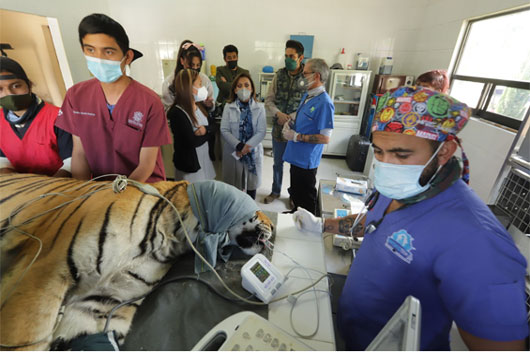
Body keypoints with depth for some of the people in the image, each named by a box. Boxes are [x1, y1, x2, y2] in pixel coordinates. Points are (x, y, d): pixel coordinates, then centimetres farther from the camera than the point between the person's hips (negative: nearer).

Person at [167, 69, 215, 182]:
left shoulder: (200, 107, 7)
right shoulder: (177, 113, -19)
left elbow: (213, 129, 7)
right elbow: (191, 142, -26)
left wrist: (206, 129, -16)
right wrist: (205, 134, -8)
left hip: (205, 161, 7)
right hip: (189, 166, -7)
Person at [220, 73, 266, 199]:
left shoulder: (259, 108, -3)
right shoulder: (228, 107, -1)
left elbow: (261, 132, -9)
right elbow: (224, 130, -8)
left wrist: (247, 146, -19)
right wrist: (239, 146, -20)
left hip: (253, 152, 1)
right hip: (233, 153, 0)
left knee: (252, 184, 14)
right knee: (233, 185, 8)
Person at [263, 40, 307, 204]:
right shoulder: (279, 75, 2)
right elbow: (269, 100, 2)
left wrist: (291, 118, -20)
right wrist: (278, 113, -15)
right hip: (278, 128, 3)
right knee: (278, 163, 17)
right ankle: (276, 191, 38)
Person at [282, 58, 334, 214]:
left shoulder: (324, 103, -21)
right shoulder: (307, 96, 8)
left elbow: (325, 138, -23)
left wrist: (296, 136, -21)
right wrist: (290, 124, 0)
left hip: (307, 160, -9)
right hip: (296, 156, 9)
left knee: (306, 201, 8)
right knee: (295, 191, 26)